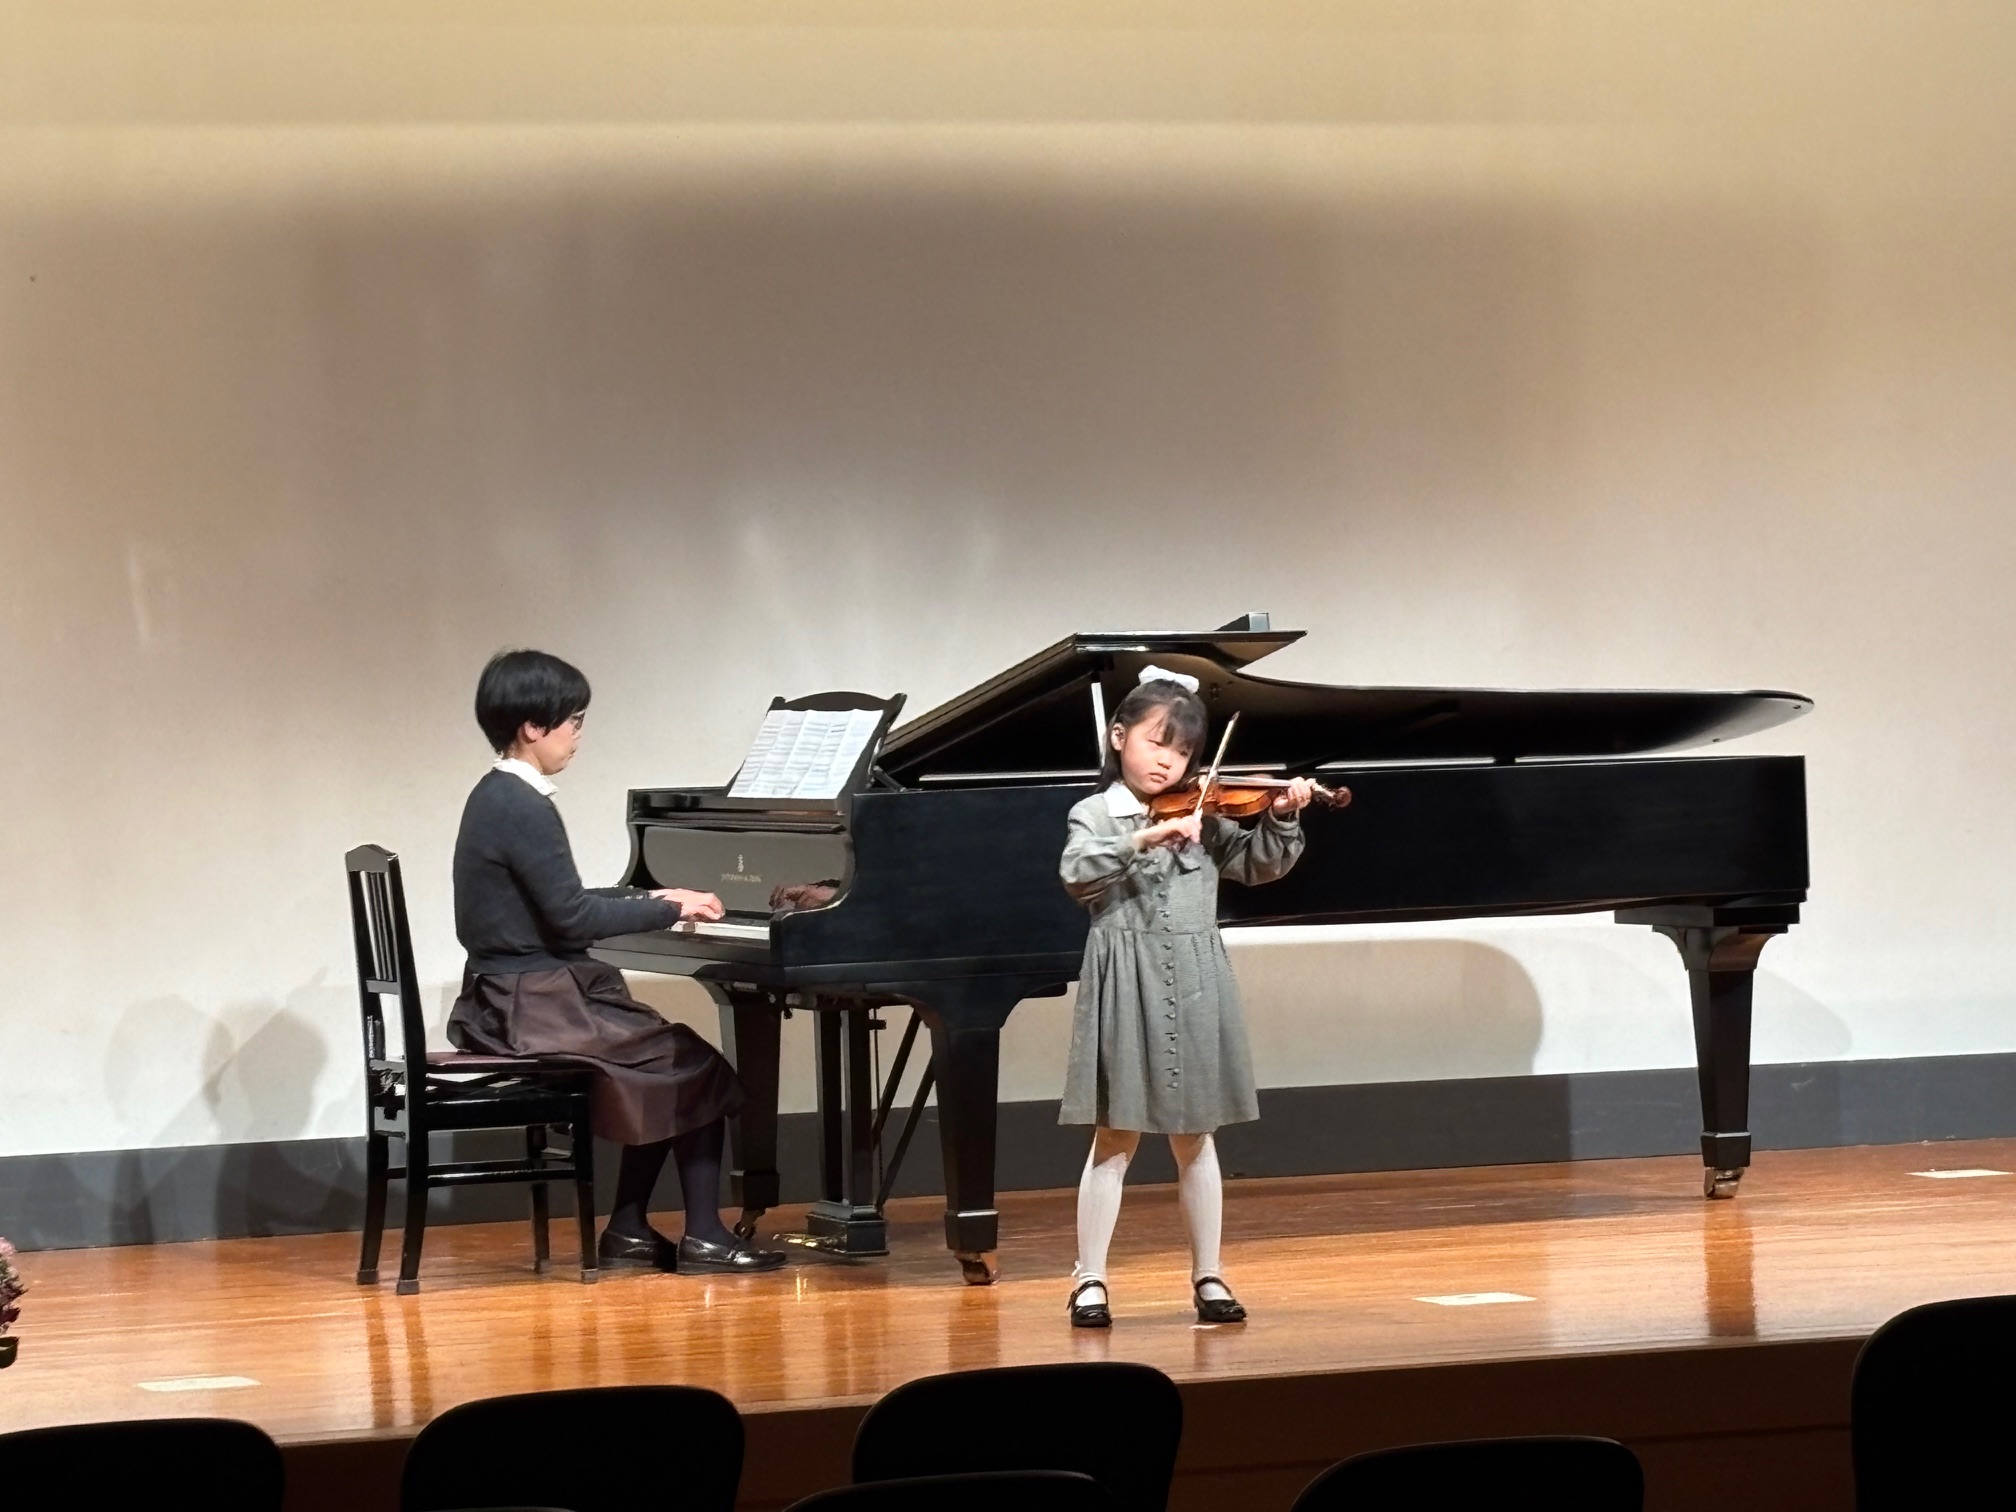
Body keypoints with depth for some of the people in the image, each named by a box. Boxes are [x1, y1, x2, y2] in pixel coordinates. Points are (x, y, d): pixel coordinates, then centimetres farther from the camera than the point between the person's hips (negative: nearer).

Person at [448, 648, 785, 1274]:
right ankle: (703, 1237, 3)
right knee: (698, 1067, 0)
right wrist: (670, 910, -11)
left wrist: (650, 898, 16)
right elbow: (573, 918, -21)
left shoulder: (496, 798, 12)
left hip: (510, 999, 10)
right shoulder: (525, 810, -19)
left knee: (667, 1065, 20)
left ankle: (629, 1231, 18)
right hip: (537, 1005, -10)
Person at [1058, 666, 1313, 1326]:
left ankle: (1208, 1277, 19)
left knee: (1194, 1138, 11)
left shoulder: (1203, 817, 8)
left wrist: (1281, 821, -12)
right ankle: (1089, 1280, 6)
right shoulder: (1096, 814, -2)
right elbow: (1077, 876, -19)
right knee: (1115, 1138, 0)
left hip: (1193, 988, 3)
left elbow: (1258, 864, 5)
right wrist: (1141, 840, -31)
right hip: (1126, 987, -3)